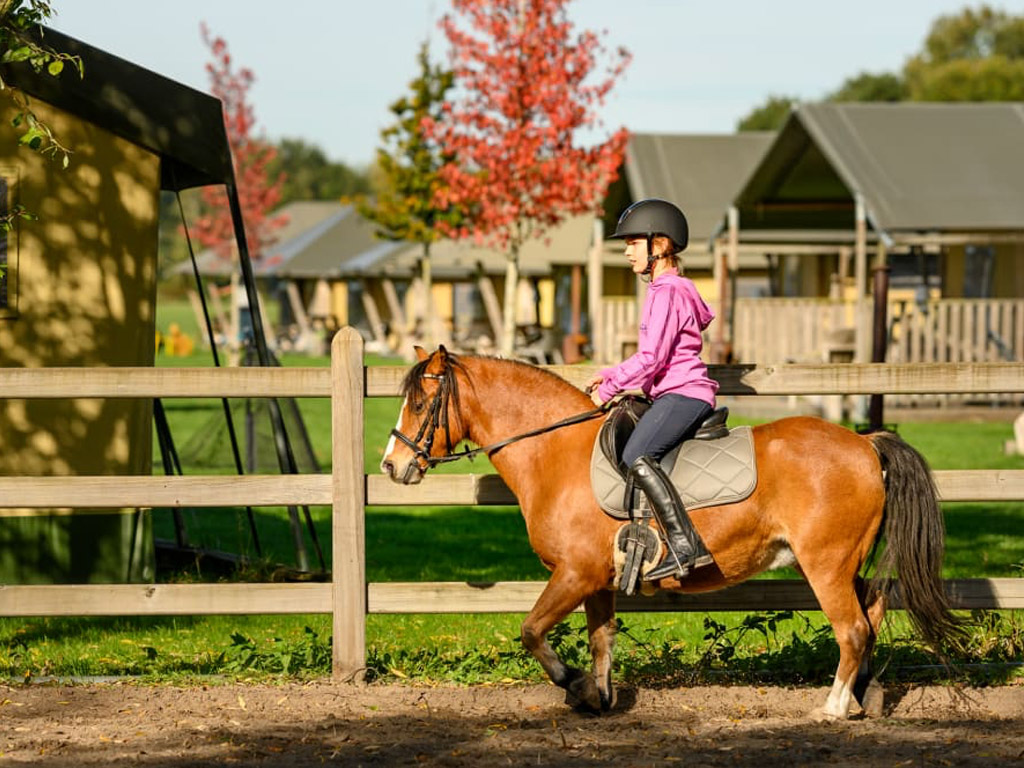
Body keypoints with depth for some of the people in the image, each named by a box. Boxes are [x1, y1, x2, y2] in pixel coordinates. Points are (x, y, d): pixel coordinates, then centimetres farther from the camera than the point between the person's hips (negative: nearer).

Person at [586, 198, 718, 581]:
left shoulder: (667, 292, -11)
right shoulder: (668, 289, 21)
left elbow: (651, 359, -17)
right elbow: (650, 354, 28)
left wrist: (609, 388, -7)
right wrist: (608, 376, 18)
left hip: (683, 393, -11)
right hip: (676, 395, 11)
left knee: (636, 457, -29)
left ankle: (685, 545, -37)